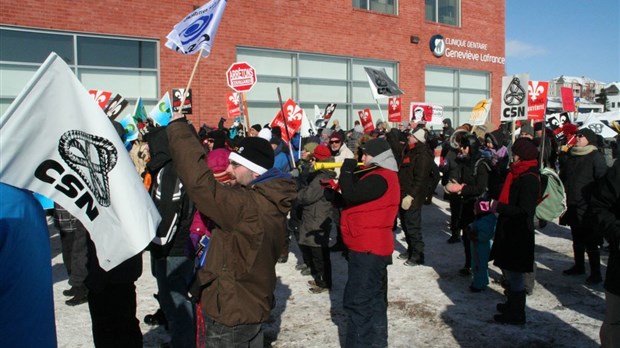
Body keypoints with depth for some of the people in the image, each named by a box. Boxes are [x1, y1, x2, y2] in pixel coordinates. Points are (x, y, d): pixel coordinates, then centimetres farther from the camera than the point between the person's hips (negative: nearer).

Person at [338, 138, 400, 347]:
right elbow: (358, 195, 16)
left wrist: (347, 168, -13)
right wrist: (338, 185, 1)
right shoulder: (382, 175, 15)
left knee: (358, 301, -6)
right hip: (373, 247, 11)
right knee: (373, 299, 18)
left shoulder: (379, 179, -19)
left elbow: (351, 195, -26)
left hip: (368, 248, -11)